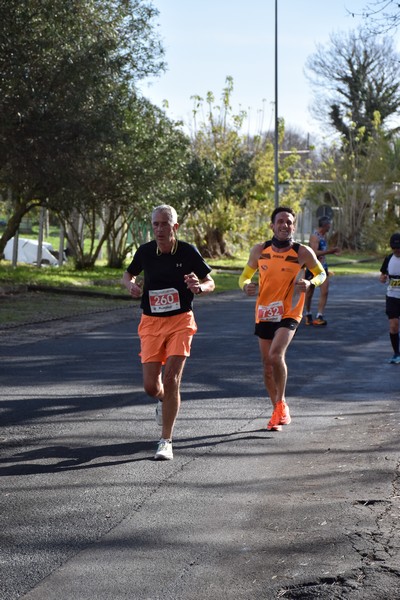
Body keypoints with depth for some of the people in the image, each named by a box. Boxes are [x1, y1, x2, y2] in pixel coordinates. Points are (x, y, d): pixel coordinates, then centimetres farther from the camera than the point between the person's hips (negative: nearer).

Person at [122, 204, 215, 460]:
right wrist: (131, 285, -6)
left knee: (171, 380, -13)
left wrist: (199, 287, -21)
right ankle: (164, 400, 38)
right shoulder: (145, 251, -1)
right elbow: (128, 274, 17)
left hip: (180, 321, -2)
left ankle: (166, 441, -4)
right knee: (151, 386, -2)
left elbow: (210, 282, 2)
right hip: (151, 323, 2)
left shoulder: (188, 251, -7)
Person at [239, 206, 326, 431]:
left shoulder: (303, 252, -6)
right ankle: (279, 412, 26)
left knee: (276, 355, -25)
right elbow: (245, 275, 13)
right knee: (267, 364, 8)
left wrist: (310, 282, -15)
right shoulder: (259, 250, 2)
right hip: (264, 313, 4)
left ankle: (282, 403, -5)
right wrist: (246, 286, -11)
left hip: (289, 314, -4)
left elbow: (321, 273, 7)